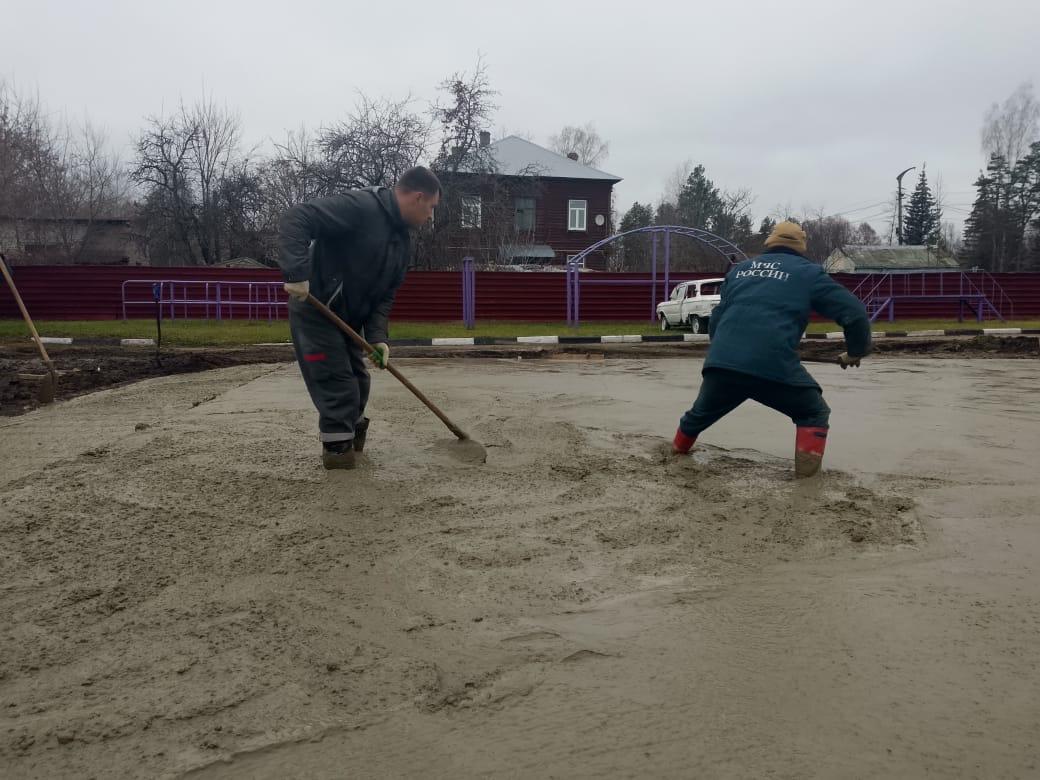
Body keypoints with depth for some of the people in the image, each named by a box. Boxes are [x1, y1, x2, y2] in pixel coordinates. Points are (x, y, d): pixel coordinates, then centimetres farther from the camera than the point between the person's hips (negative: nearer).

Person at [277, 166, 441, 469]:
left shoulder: (402, 241, 6)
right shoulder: (360, 207, -22)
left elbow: (385, 295, 5)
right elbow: (295, 219, -29)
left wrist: (377, 336, -10)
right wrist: (296, 272, -38)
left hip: (349, 317, 8)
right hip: (314, 310, -8)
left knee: (357, 380, 15)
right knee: (336, 380, -7)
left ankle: (351, 430, 34)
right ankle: (338, 446, 6)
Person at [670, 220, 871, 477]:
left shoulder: (739, 269, 25)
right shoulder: (808, 272, 13)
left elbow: (716, 319, 27)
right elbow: (854, 311, 7)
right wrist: (857, 351, 24)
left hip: (720, 363, 4)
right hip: (774, 366, -4)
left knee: (701, 414, 30)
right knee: (814, 414, 19)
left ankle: (675, 454, 48)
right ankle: (807, 473, 5)